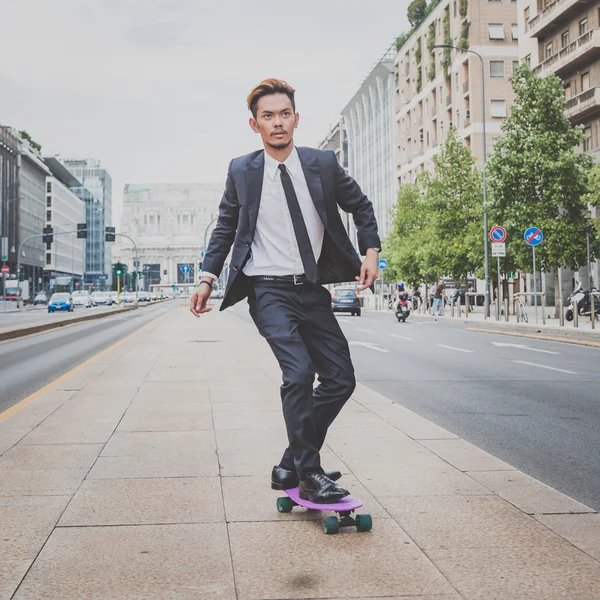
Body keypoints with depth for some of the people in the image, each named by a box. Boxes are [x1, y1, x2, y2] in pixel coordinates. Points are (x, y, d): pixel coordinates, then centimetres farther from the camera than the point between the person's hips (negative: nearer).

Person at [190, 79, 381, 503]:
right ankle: (308, 475, -6)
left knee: (341, 379, 1)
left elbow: (361, 206, 15)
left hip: (312, 290, 4)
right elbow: (226, 226, 13)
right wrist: (208, 278, 5)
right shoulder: (241, 171, 1)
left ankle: (292, 465, 15)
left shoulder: (323, 164, 2)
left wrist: (371, 252, 1)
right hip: (269, 291, -3)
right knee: (299, 374, -20)